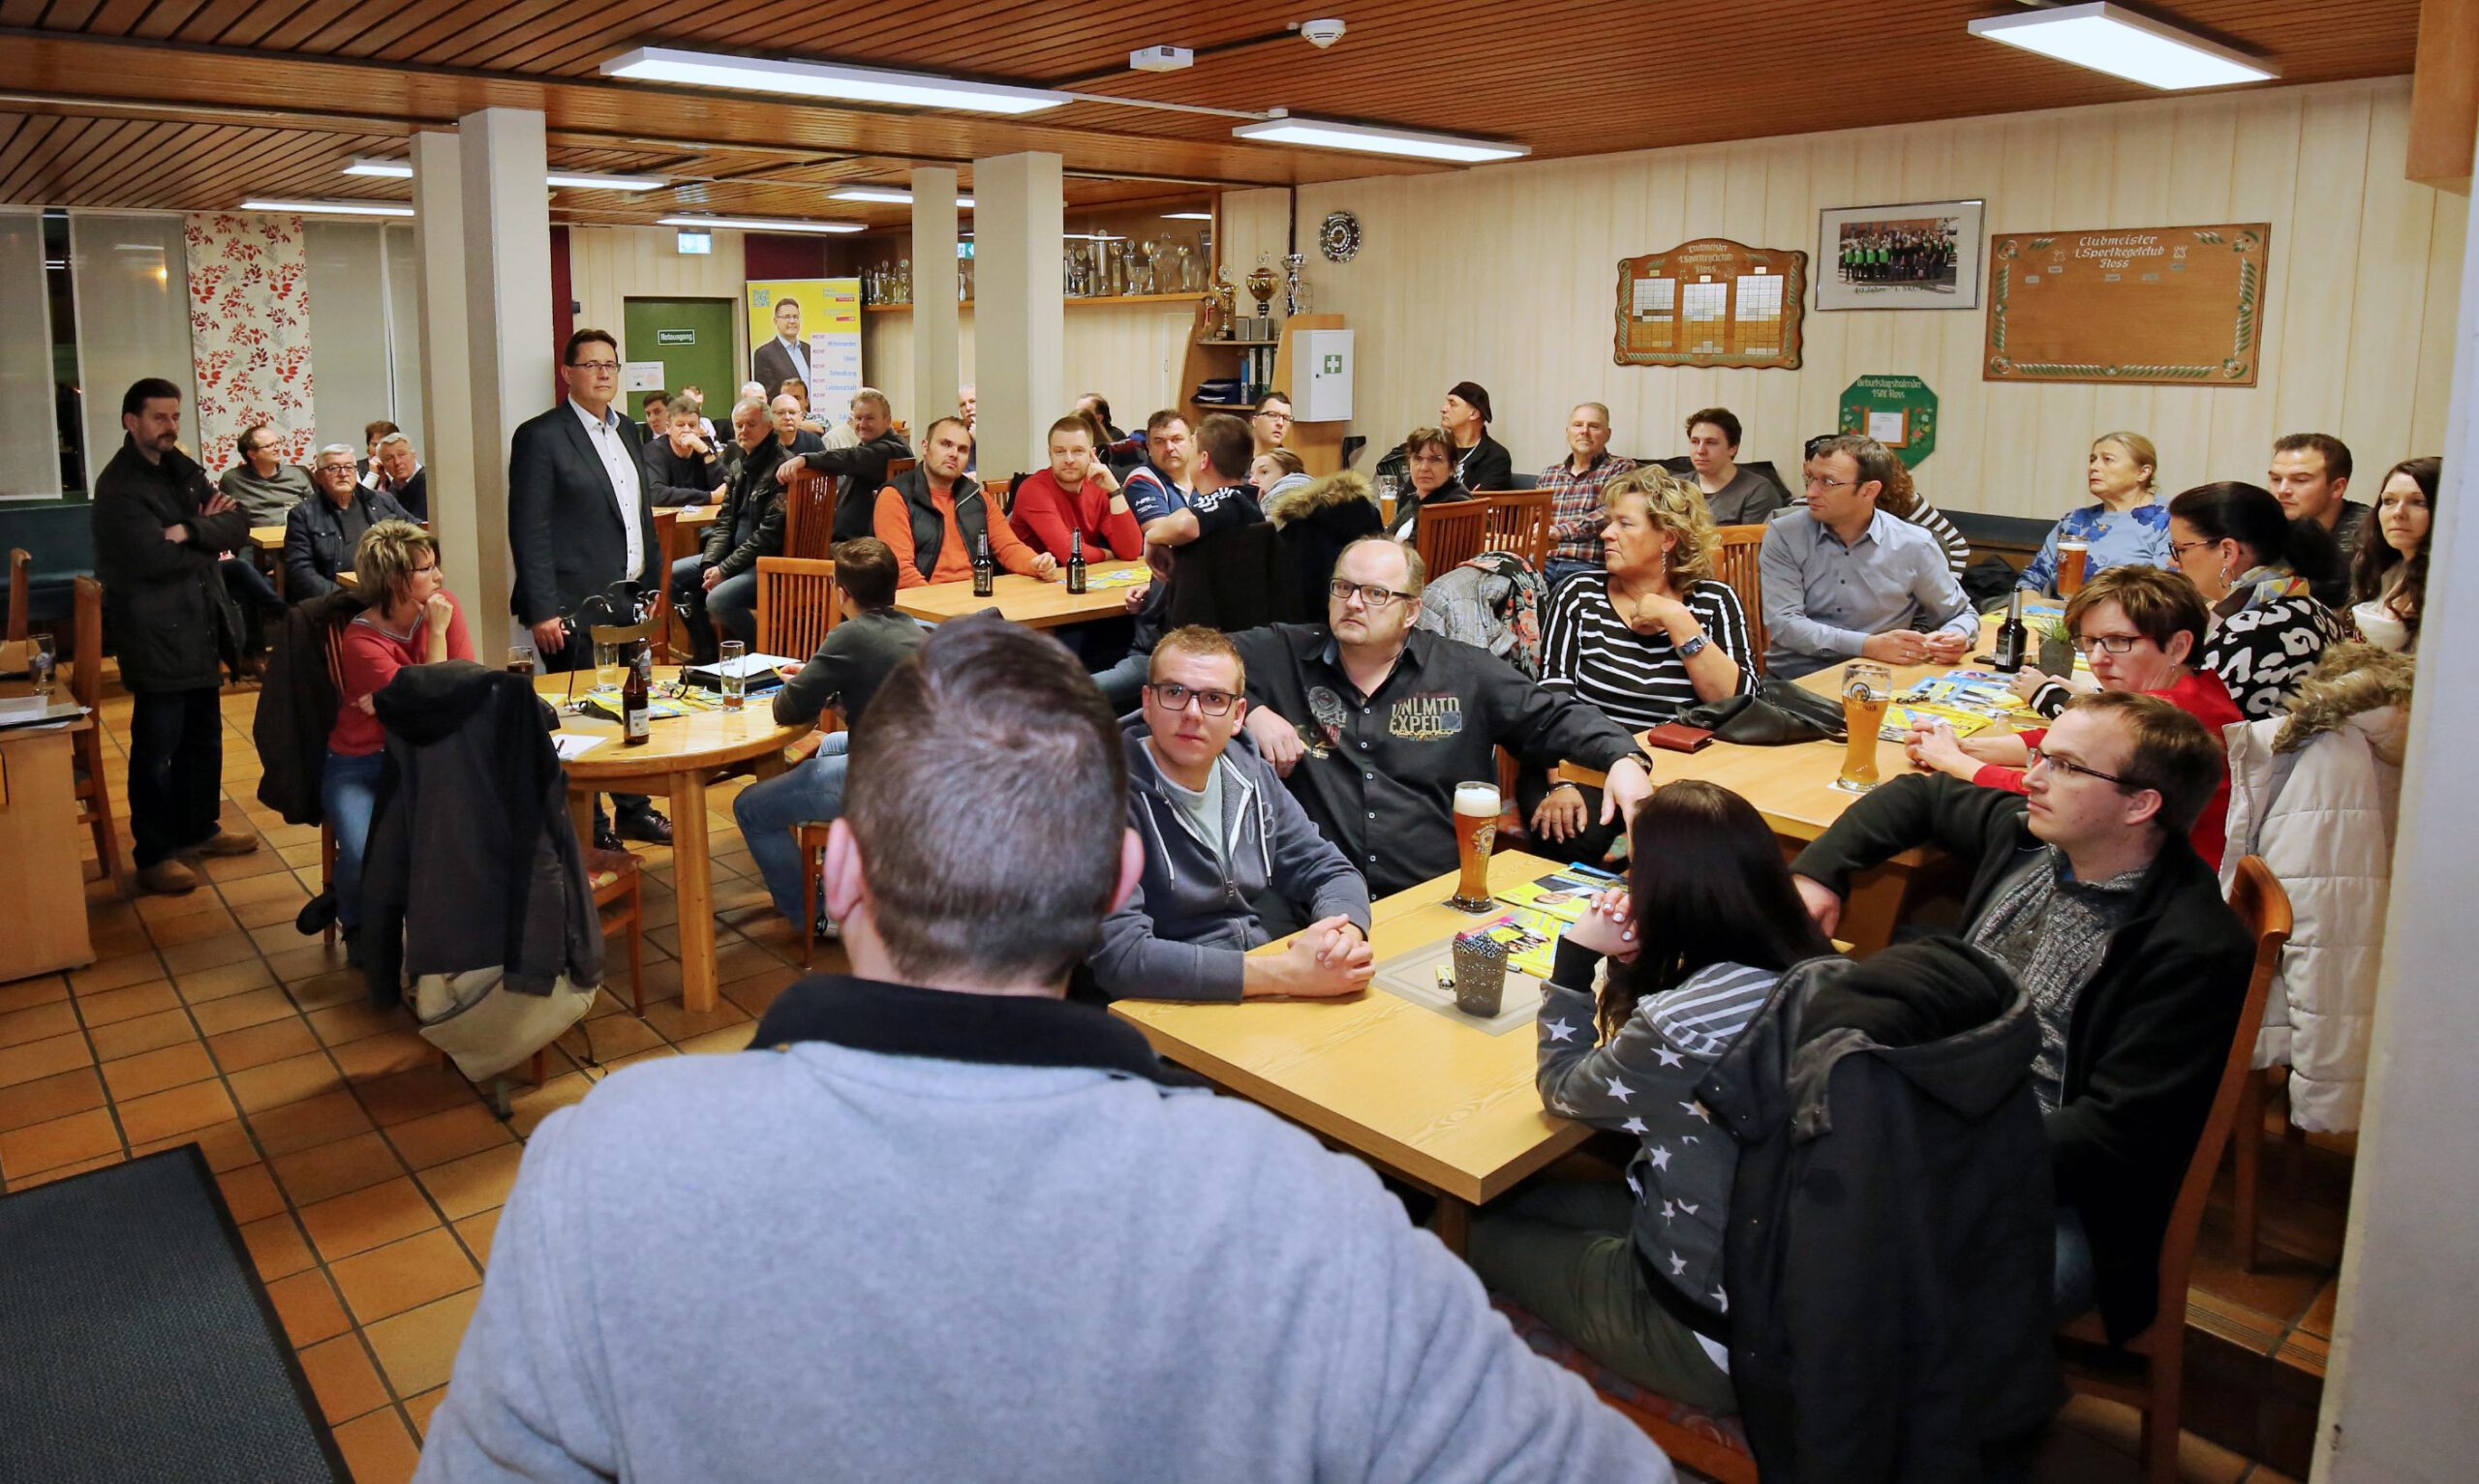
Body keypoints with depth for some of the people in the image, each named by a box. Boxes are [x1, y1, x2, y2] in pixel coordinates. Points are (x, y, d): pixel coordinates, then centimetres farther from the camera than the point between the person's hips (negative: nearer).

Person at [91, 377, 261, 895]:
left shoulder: (182, 469, 12)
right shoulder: (119, 486, -13)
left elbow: (238, 524, 1)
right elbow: (154, 557, -24)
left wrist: (190, 531, -17)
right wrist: (209, 537, -8)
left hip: (198, 627, 8)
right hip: (155, 635, -8)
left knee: (203, 737, 17)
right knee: (157, 748, -1)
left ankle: (200, 828, 32)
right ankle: (153, 856, 7)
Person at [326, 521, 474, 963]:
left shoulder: (443, 604, -2)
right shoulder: (361, 642, -16)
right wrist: (437, 633, -18)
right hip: (360, 765, -3)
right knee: (365, 860, -27)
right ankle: (357, 924, 11)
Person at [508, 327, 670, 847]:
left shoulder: (627, 431, 14)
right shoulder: (540, 436, -8)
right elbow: (528, 530, -12)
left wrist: (653, 580, 16)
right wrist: (543, 610, -16)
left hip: (629, 596, 7)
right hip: (575, 607, -7)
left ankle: (635, 811, 26)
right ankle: (587, 826, 13)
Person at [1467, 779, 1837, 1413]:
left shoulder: (1683, 1027, -33)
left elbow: (1564, 1089, -10)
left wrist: (1576, 959, -7)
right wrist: (1627, 962, -6)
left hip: (1714, 1336, -7)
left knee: (1474, 1230, 14)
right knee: (1517, 1198, 19)